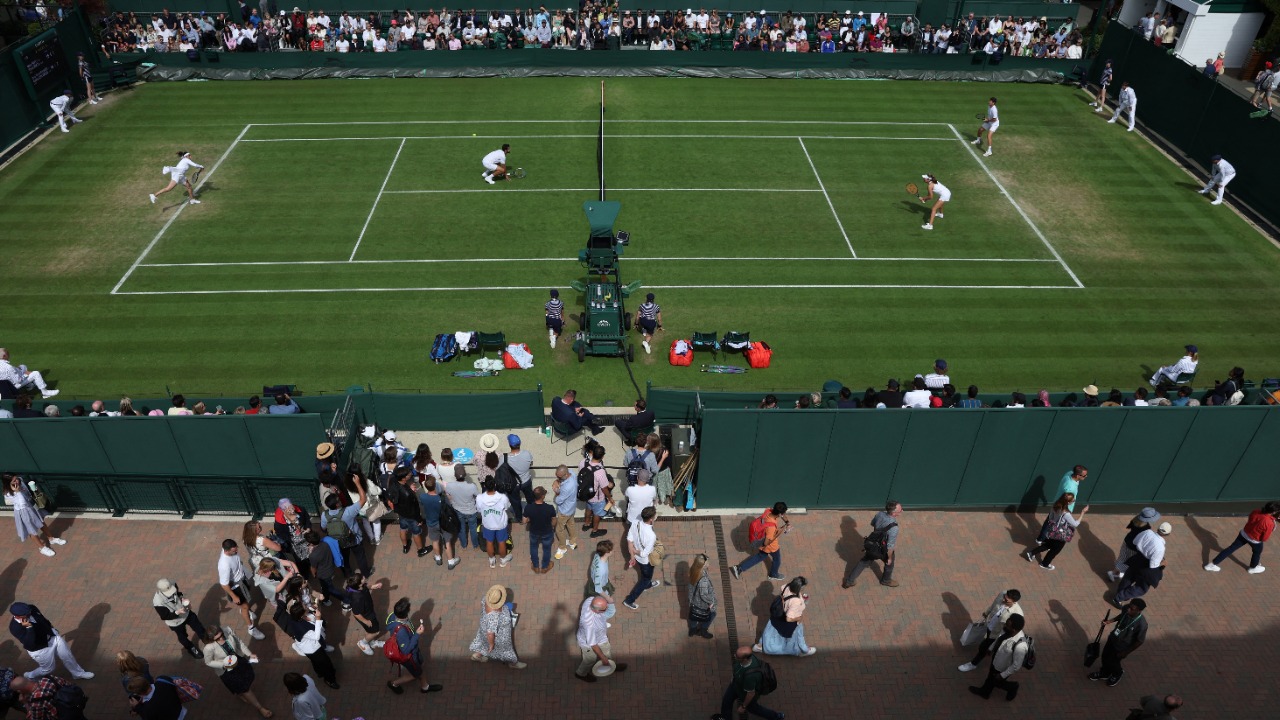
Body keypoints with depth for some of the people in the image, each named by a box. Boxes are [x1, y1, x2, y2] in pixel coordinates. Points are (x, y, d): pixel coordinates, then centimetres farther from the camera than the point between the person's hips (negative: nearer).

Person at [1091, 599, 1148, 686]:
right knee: (1105, 656, 24)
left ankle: (1118, 674, 52)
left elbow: (1140, 641, -22)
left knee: (1112, 662, 18)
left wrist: (1126, 652, -13)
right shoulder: (1126, 608, -22)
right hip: (1112, 639, 5)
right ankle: (1104, 673, 53)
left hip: (1121, 647, -5)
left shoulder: (1141, 624, -37)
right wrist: (1109, 621, -2)